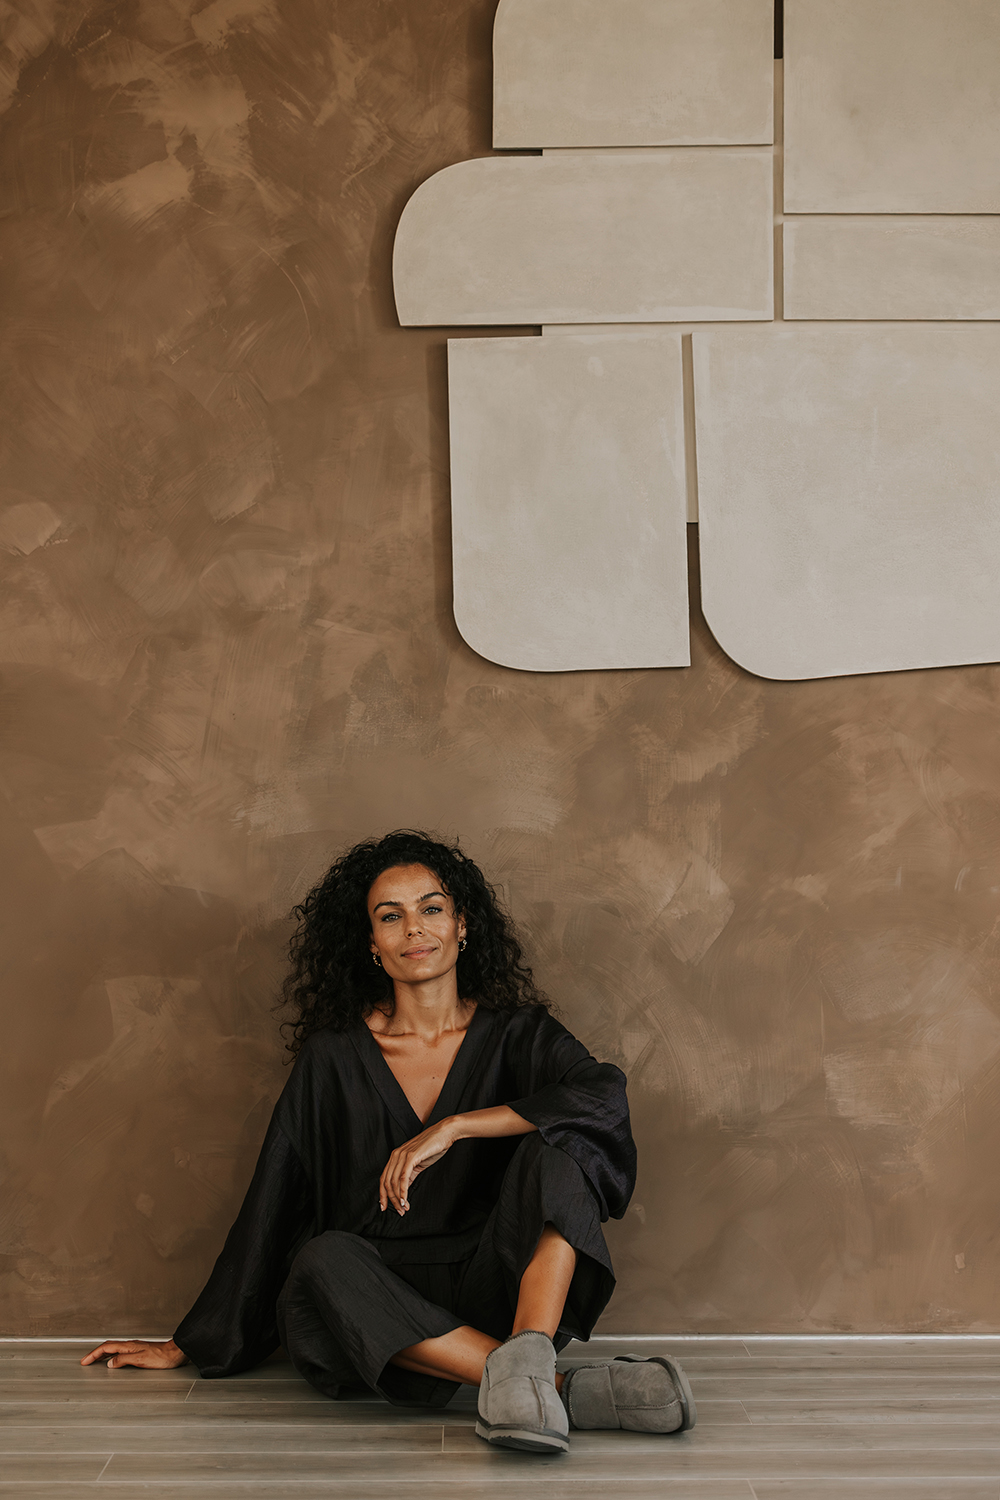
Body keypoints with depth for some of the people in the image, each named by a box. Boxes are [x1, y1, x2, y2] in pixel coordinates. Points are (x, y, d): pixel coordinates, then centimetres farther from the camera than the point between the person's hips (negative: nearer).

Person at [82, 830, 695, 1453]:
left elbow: (606, 1093, -17)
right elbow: (269, 1206, 6)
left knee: (556, 1150, -24)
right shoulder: (335, 1058, 4)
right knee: (324, 1259, -34)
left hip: (500, 1294, 0)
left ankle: (526, 1363, -43)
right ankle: (566, 1392, -41)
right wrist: (186, 1345, 7)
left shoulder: (516, 1033, 4)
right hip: (376, 1305, 0)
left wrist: (451, 1128, -21)